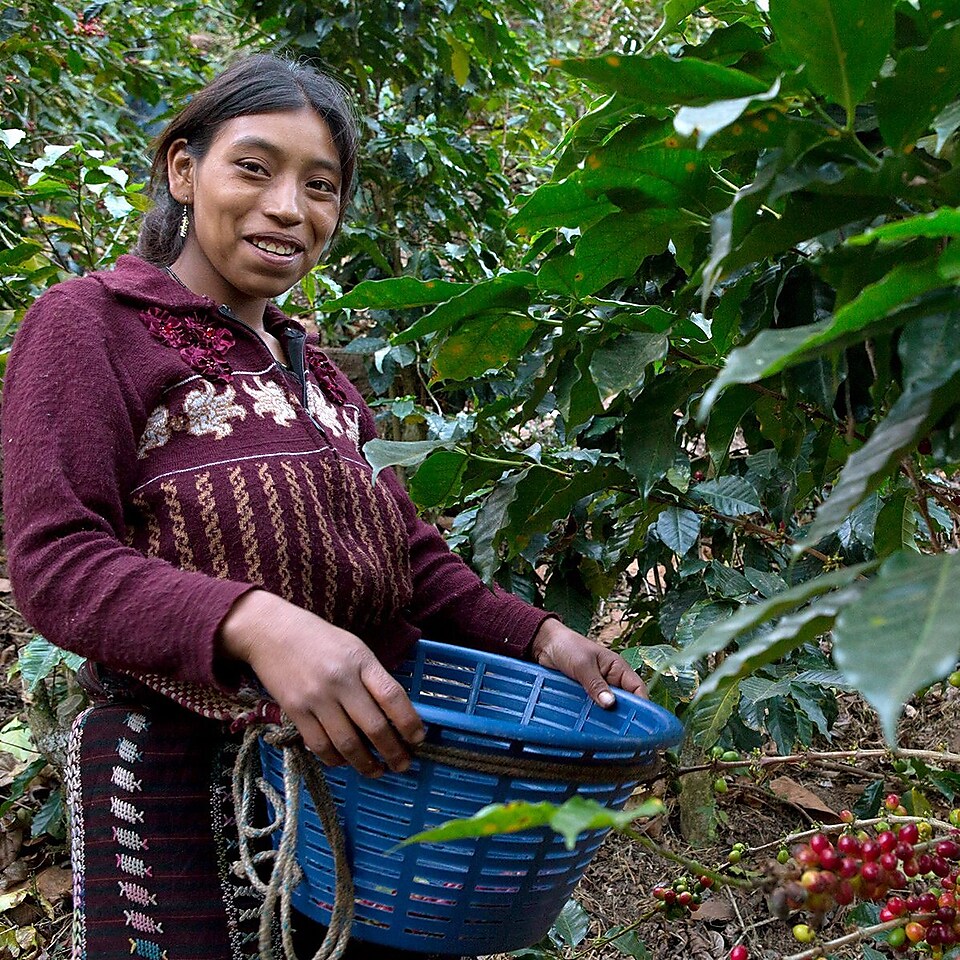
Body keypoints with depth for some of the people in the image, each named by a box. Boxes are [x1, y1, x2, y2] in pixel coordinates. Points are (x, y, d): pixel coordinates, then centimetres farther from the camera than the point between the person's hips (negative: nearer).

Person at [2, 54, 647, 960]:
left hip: (361, 760, 7)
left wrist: (536, 637, -1)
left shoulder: (313, 370, 18)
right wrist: (252, 624, -32)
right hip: (183, 774, -6)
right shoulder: (90, 323, -5)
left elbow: (411, 554, 15)